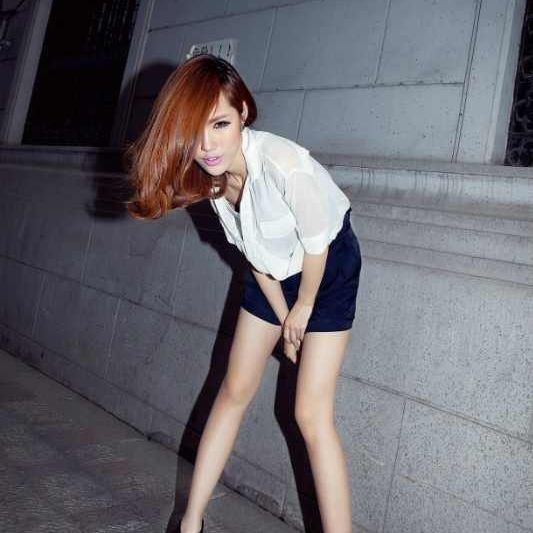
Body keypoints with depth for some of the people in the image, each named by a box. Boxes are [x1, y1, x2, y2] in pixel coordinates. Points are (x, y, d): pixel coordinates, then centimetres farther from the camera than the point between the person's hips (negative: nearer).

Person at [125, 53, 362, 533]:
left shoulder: (285, 165, -36)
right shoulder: (209, 171, -15)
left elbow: (316, 247, -22)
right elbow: (253, 253, -5)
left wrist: (302, 309, -6)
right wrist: (282, 318, 0)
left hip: (329, 265, -6)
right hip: (275, 268, 6)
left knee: (310, 413, -10)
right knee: (235, 390, 10)